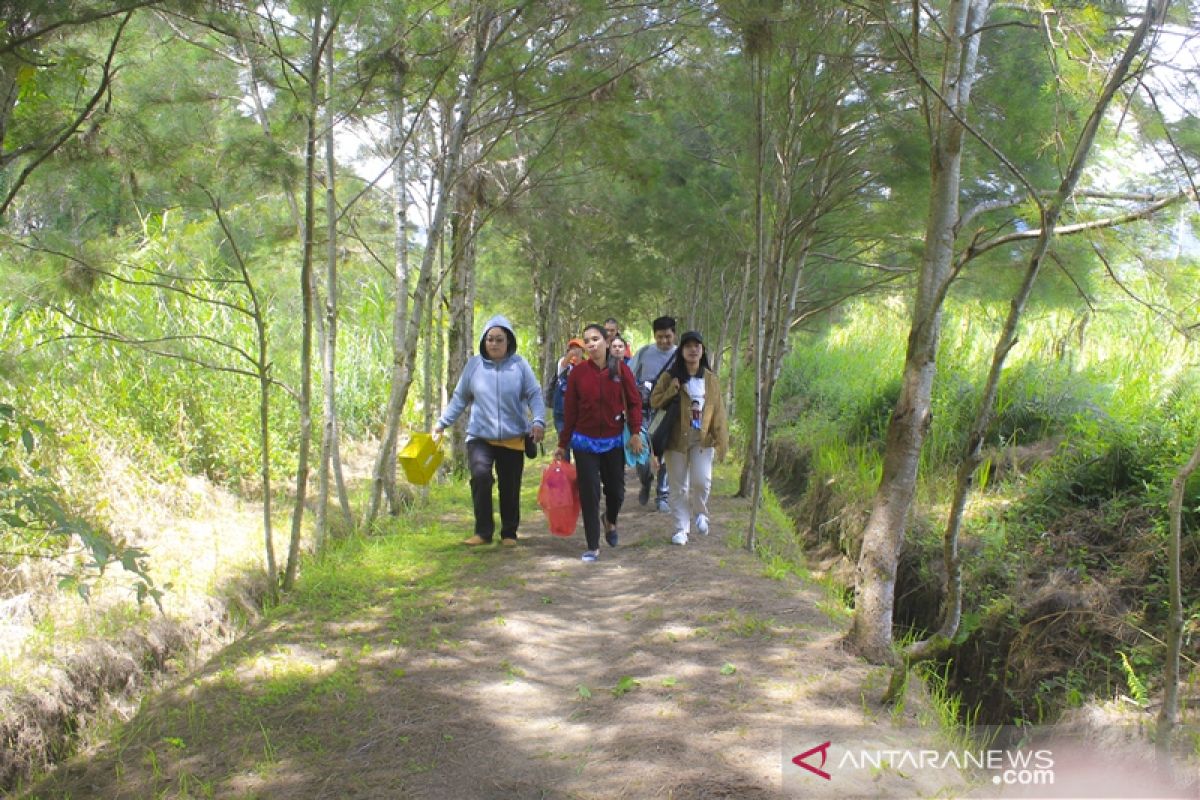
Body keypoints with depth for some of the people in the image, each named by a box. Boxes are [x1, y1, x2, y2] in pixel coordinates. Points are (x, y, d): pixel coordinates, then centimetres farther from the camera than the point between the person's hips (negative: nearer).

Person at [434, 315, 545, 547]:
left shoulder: (519, 365, -2)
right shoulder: (474, 365, 2)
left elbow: (534, 395, -2)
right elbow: (459, 398, 9)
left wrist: (538, 421, -17)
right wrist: (442, 423, 7)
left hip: (513, 438, 0)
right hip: (480, 436, 0)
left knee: (510, 488, 7)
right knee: (480, 475, -23)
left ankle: (509, 533, 25)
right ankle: (483, 531, -10)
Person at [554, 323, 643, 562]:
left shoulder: (621, 370, -4)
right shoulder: (578, 372, -4)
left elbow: (634, 402, 0)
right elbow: (570, 410, 0)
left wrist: (636, 432, -10)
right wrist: (563, 445, 3)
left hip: (614, 442, 1)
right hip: (585, 443, 0)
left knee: (616, 489, 8)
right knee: (589, 494, -2)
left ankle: (610, 521, 43)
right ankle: (593, 547, 7)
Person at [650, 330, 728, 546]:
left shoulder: (711, 379, 6)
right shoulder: (670, 376, 0)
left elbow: (718, 410, 6)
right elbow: (654, 401, 1)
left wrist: (722, 439, 1)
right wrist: (672, 391, -16)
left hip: (703, 439, 1)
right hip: (676, 439, 0)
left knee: (702, 482, -10)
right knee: (679, 487, 5)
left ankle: (700, 514, 20)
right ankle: (681, 528, 15)